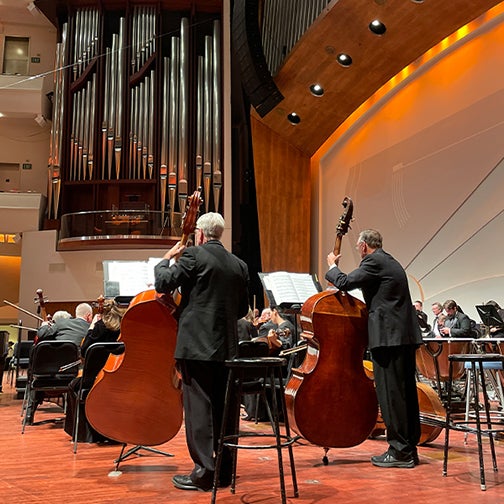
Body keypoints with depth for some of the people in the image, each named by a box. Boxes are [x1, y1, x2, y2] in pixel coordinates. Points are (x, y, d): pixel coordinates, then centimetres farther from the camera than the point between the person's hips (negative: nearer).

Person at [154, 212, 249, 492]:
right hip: (227, 347, 6)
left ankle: (204, 472, 1)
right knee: (223, 408, 12)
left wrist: (167, 259, 7)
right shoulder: (239, 265, 10)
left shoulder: (194, 255, -8)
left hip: (197, 345, -6)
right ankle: (225, 469, 20)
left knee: (198, 407, -1)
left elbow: (163, 284, -9)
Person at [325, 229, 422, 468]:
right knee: (405, 391, 12)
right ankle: (409, 448, 20)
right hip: (405, 334, 10)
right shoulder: (390, 262, 22)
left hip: (389, 335, -10)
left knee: (390, 393, -6)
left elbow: (345, 282, -13)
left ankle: (400, 451, -2)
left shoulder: (374, 261, -8)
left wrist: (332, 266, 5)